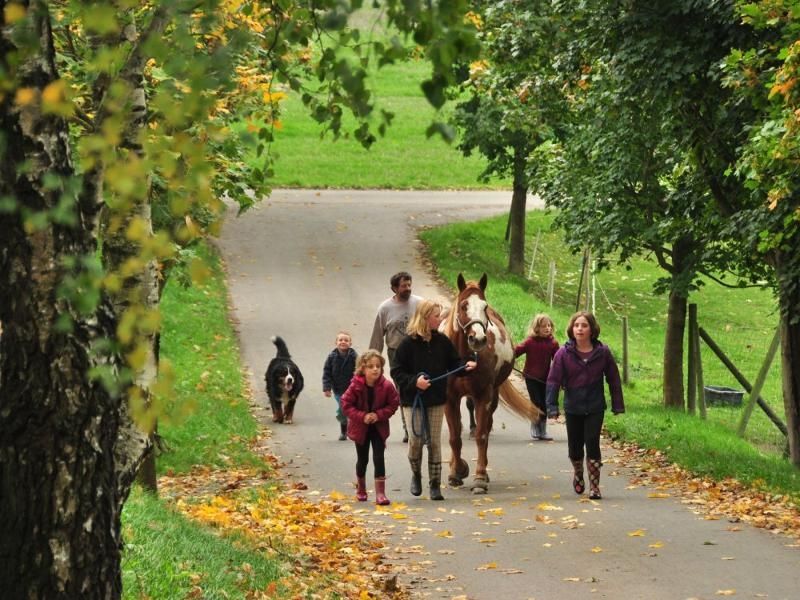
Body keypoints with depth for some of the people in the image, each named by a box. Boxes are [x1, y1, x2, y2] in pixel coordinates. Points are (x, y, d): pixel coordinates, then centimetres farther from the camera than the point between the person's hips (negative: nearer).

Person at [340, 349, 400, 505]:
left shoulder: (387, 386, -16)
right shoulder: (355, 386, -19)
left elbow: (393, 404, -7)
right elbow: (346, 405, -15)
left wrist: (379, 415, -21)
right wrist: (362, 416, -25)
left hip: (379, 427, 0)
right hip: (360, 427, 0)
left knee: (379, 457, -10)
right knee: (362, 459, 14)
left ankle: (380, 492, -7)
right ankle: (361, 489, 35)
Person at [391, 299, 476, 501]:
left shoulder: (442, 341, 1)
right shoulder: (408, 344, -10)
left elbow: (453, 363, 8)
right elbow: (397, 372, -8)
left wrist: (465, 366, -12)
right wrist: (414, 381, -22)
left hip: (437, 400, 3)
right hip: (413, 400, -3)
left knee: (434, 441, 4)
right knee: (416, 439, -4)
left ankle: (435, 484, 9)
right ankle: (416, 475, 23)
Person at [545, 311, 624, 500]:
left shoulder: (602, 352, -5)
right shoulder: (563, 353, -8)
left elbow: (613, 379, 2)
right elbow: (553, 380, -8)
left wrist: (617, 405, 3)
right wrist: (552, 406, -15)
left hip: (595, 408, -1)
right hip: (573, 408, 1)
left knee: (592, 445, -7)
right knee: (575, 446, 12)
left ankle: (594, 485, 1)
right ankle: (578, 474, 41)